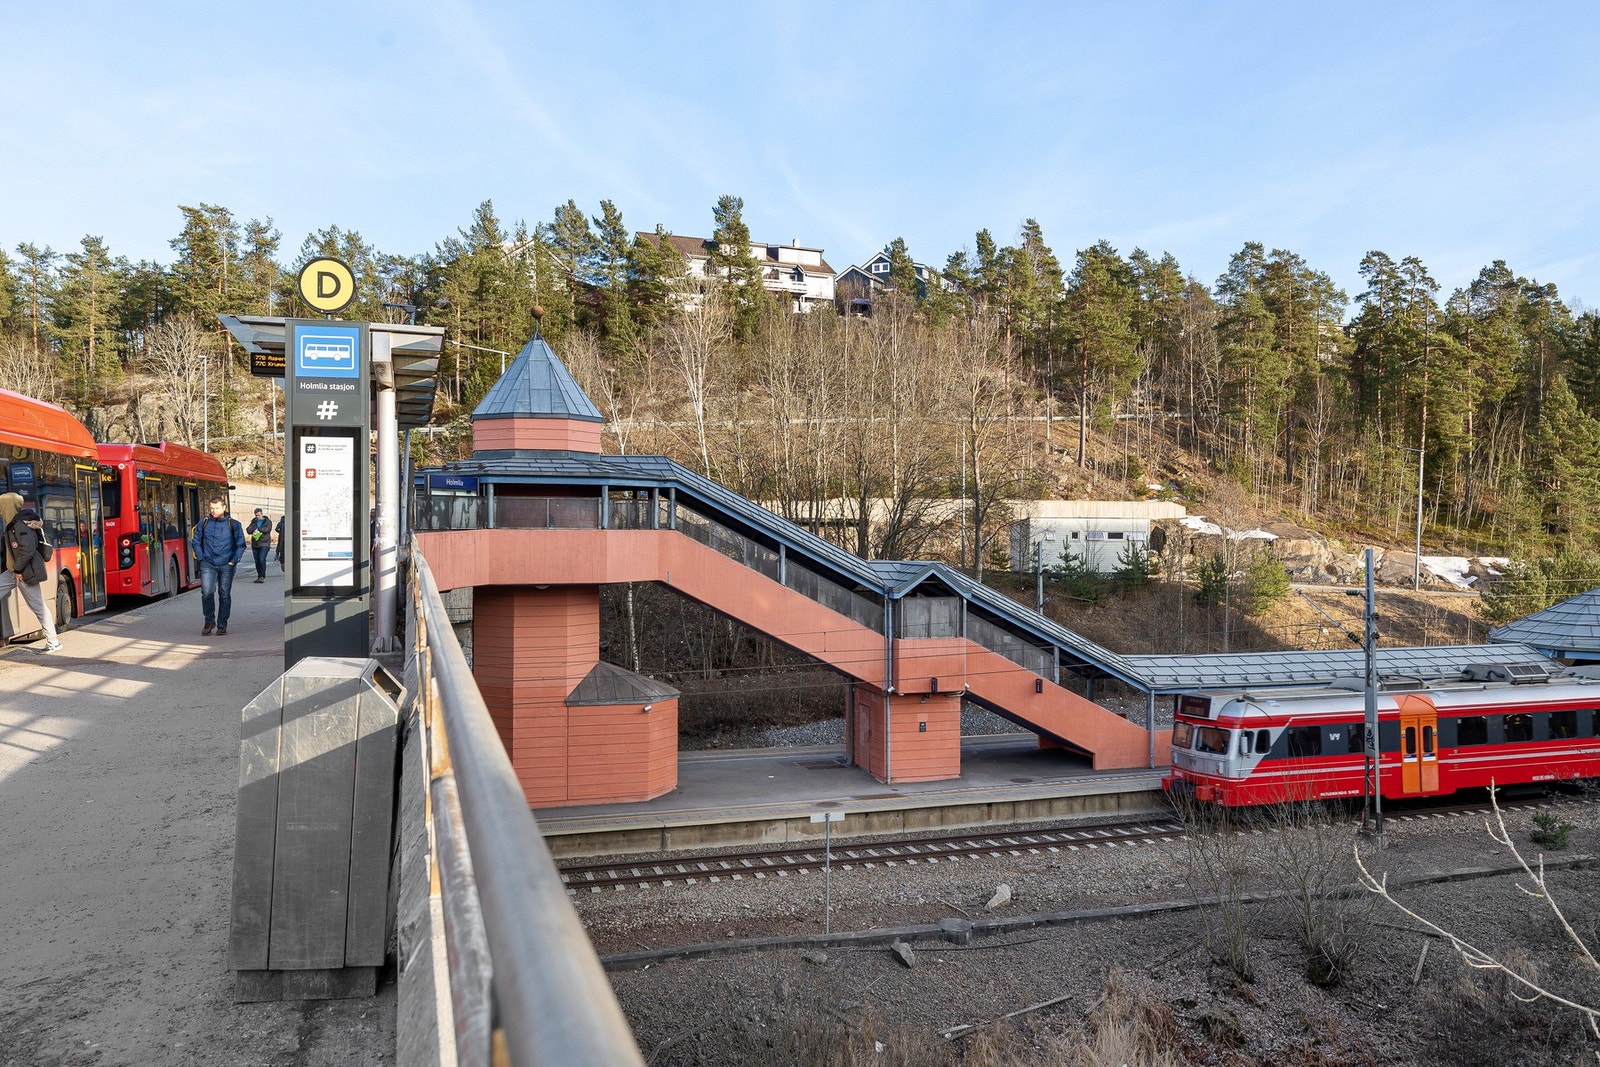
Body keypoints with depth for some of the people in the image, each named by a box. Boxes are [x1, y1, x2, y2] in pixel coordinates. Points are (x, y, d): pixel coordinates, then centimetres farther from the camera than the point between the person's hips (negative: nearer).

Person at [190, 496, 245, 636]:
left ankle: (222, 624, 13)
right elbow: (195, 542, 13)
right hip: (208, 565, 1)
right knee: (207, 592, -12)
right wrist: (201, 558, 3)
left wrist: (233, 561, -2)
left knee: (224, 595, 3)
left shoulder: (233, 524, 1)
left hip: (226, 566, -1)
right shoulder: (203, 523, 5)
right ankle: (209, 620, 7)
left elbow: (240, 545, 6)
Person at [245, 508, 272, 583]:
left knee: (262, 559, -17)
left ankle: (262, 577, -17)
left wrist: (258, 529, -15)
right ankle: (259, 576, 14)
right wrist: (255, 526, -13)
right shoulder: (254, 522, 15)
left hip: (264, 544, -5)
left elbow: (267, 529, -12)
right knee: (257, 561, 5)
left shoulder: (267, 521, 6)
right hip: (255, 544, 5)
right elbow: (248, 530, 1)